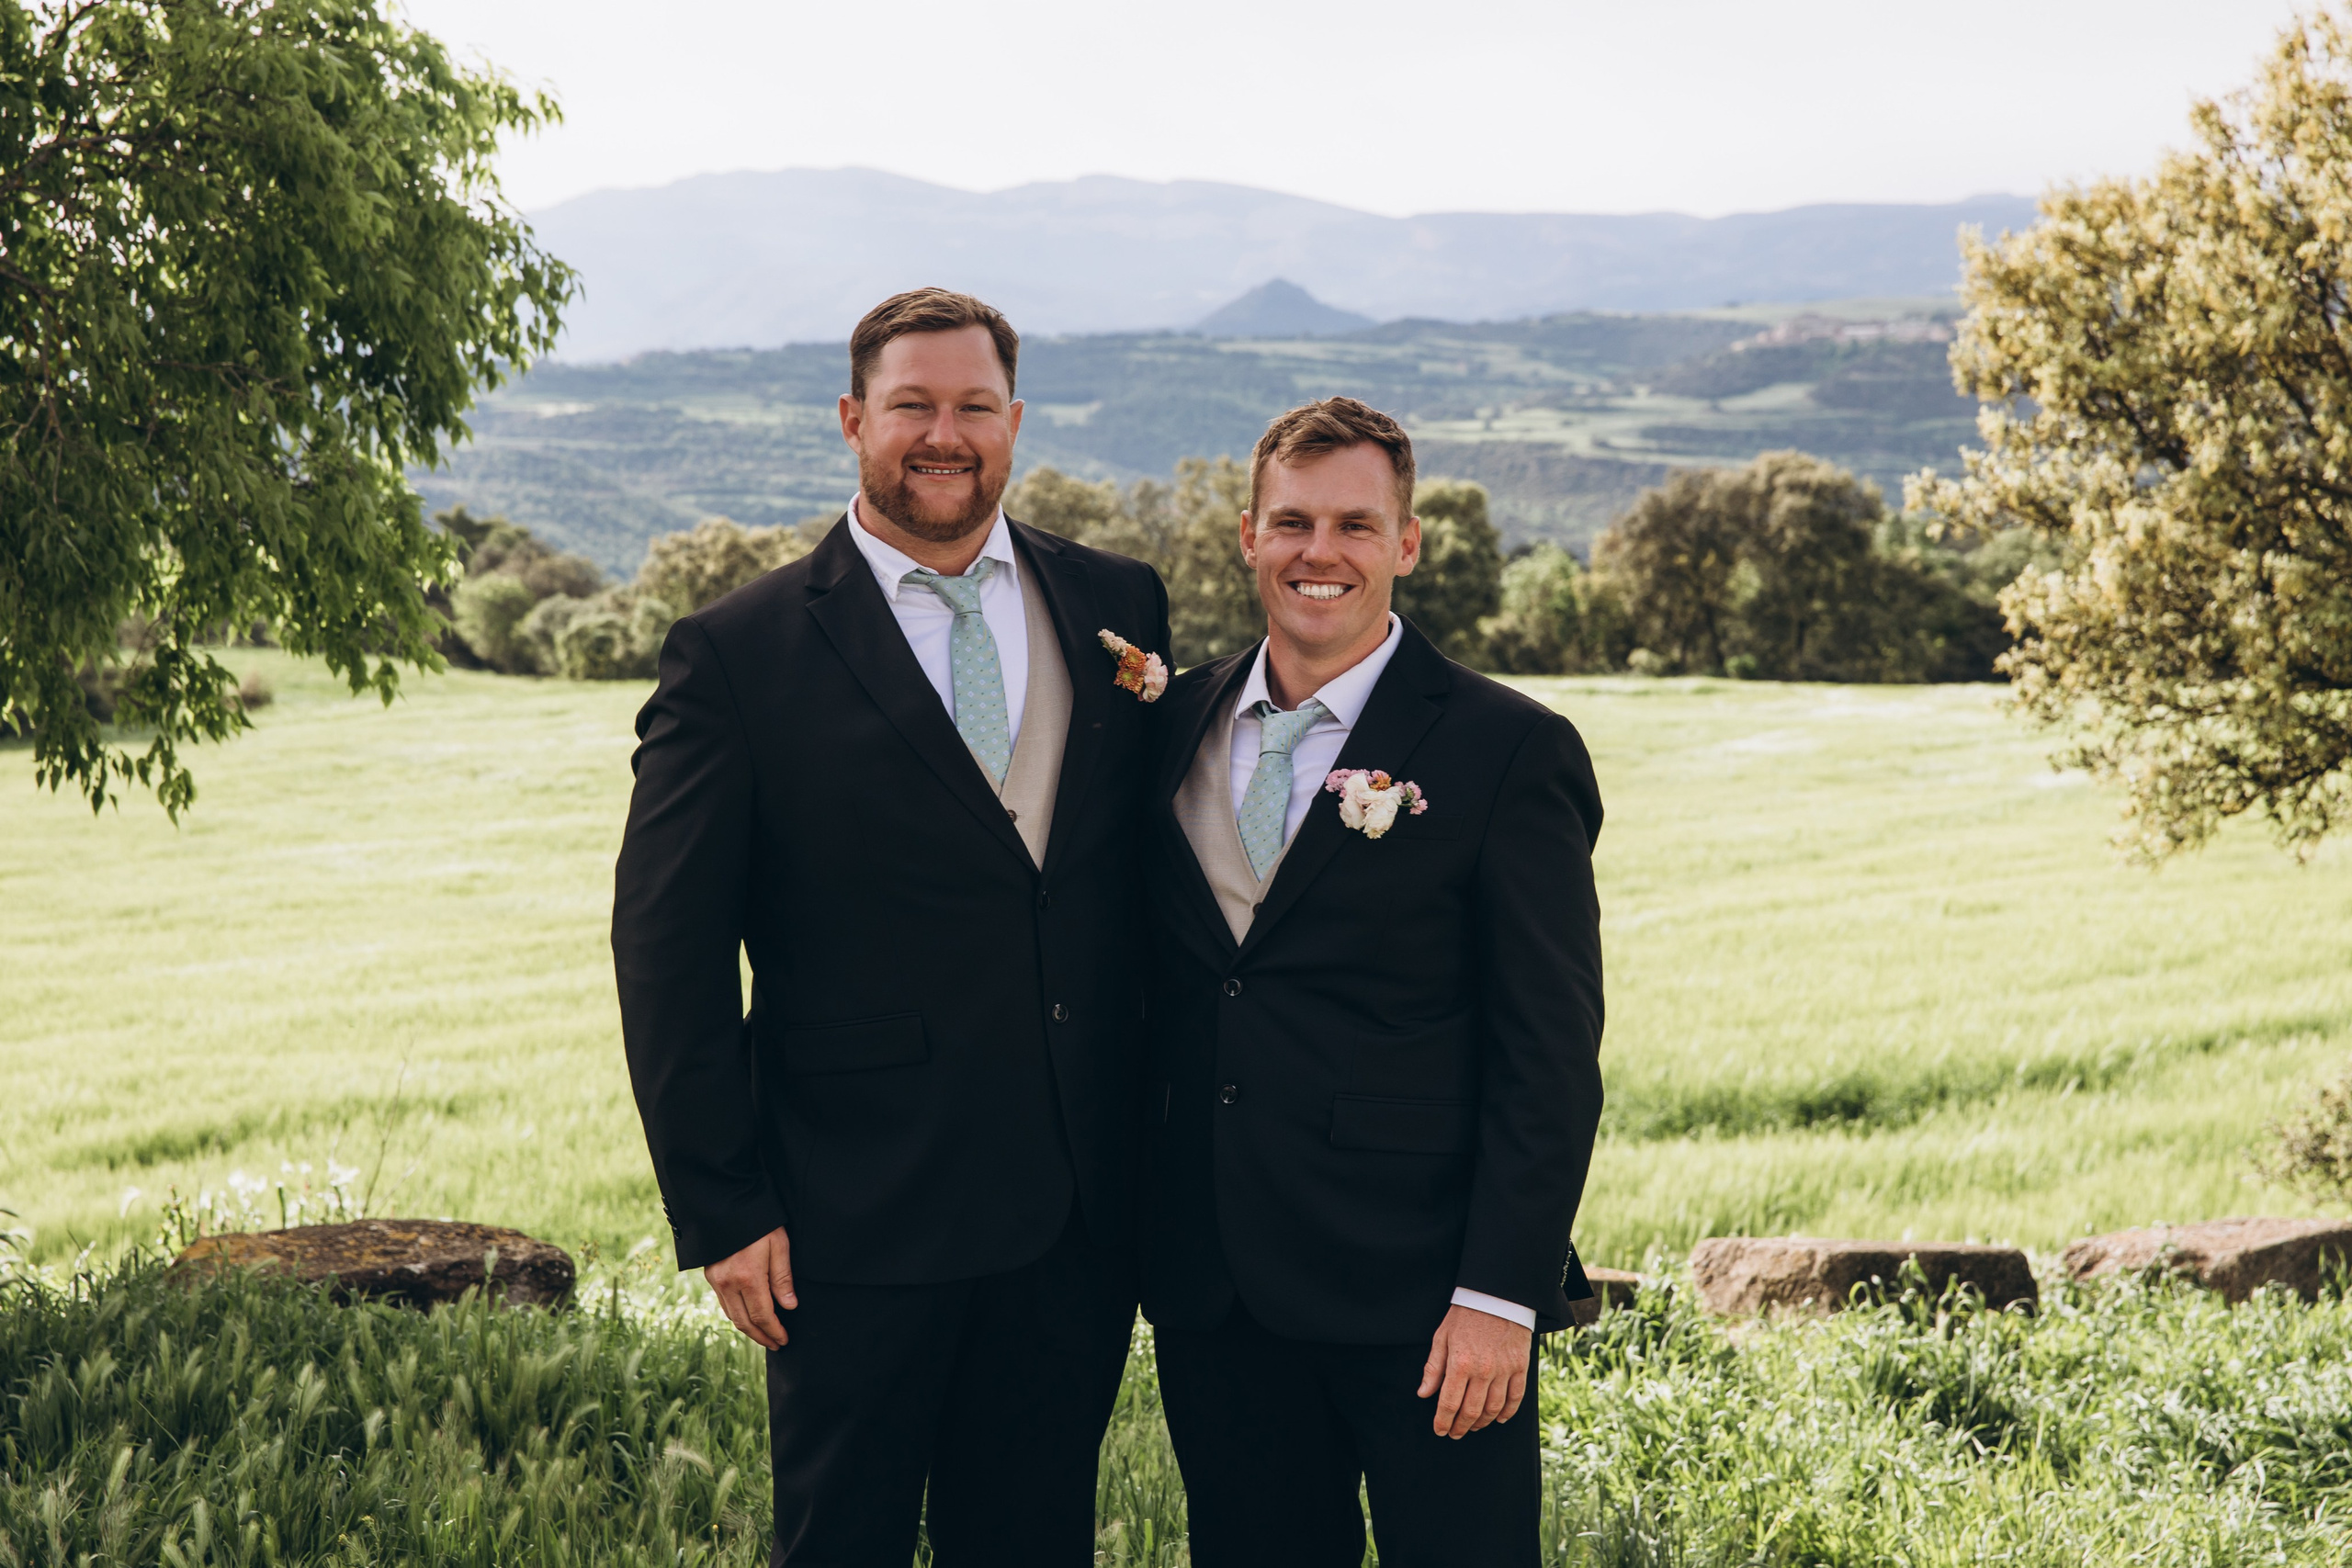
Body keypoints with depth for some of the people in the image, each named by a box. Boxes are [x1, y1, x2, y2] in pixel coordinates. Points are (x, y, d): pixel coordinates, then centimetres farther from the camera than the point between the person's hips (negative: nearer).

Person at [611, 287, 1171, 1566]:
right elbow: (667, 954, -5)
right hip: (860, 1220, -3)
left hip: (1082, 1210, 3)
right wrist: (719, 1211, -8)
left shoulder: (1117, 607, 6)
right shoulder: (740, 654, -5)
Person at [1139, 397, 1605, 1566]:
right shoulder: (1177, 723, 9)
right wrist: (1144, 1228, 9)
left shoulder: (1509, 751, -6)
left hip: (1416, 1299, -4)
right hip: (1212, 1294, 5)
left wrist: (1500, 1295, -14)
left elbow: (1551, 1055, -8)